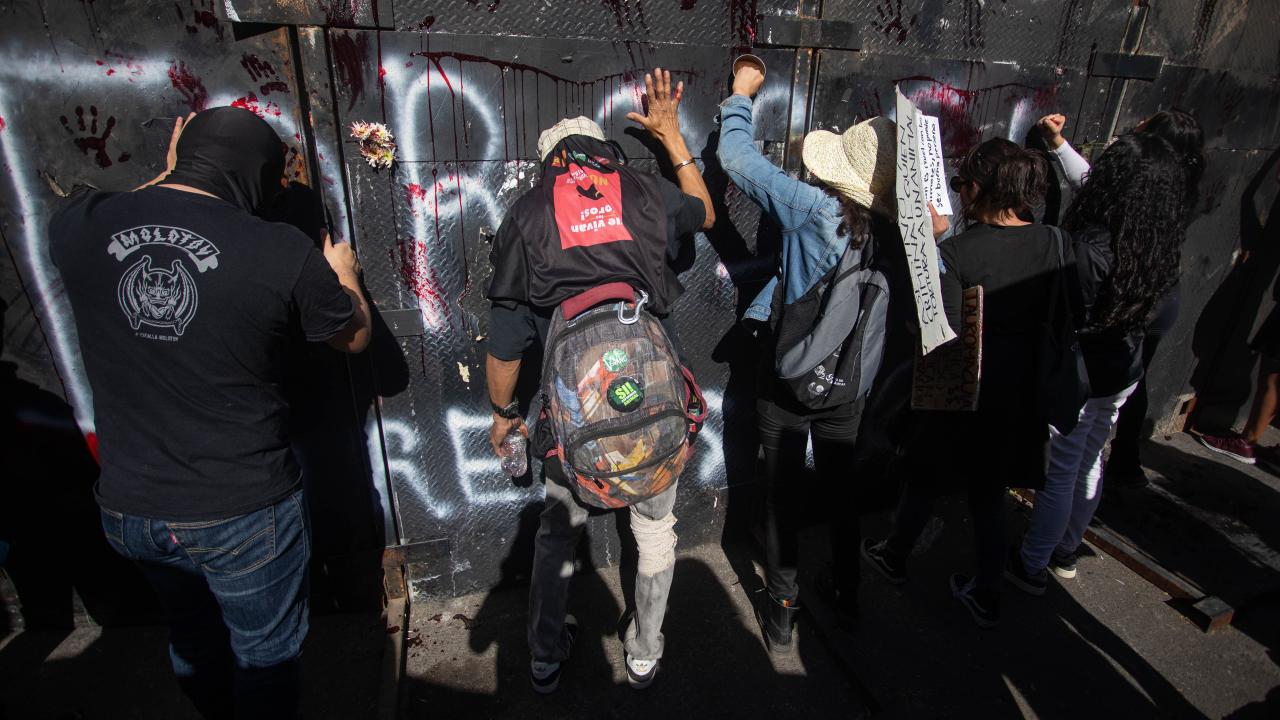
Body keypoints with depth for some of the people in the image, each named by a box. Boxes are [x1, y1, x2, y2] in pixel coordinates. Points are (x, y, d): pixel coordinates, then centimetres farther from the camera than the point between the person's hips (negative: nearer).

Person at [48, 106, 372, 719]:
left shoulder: (76, 226, -10)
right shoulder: (283, 254, -21)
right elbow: (354, 337, -2)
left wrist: (168, 175, 27)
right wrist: (344, 277, 16)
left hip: (128, 507, 5)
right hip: (244, 513, -5)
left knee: (194, 642, 31)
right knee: (263, 656, 20)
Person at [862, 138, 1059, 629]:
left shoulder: (953, 253, -21)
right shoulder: (1056, 245, -4)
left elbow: (945, 335, -21)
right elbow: (1061, 316, 4)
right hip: (1020, 395, 5)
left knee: (924, 481, 17)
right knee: (989, 494, 19)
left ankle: (895, 557, 40)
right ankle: (986, 597, 32)